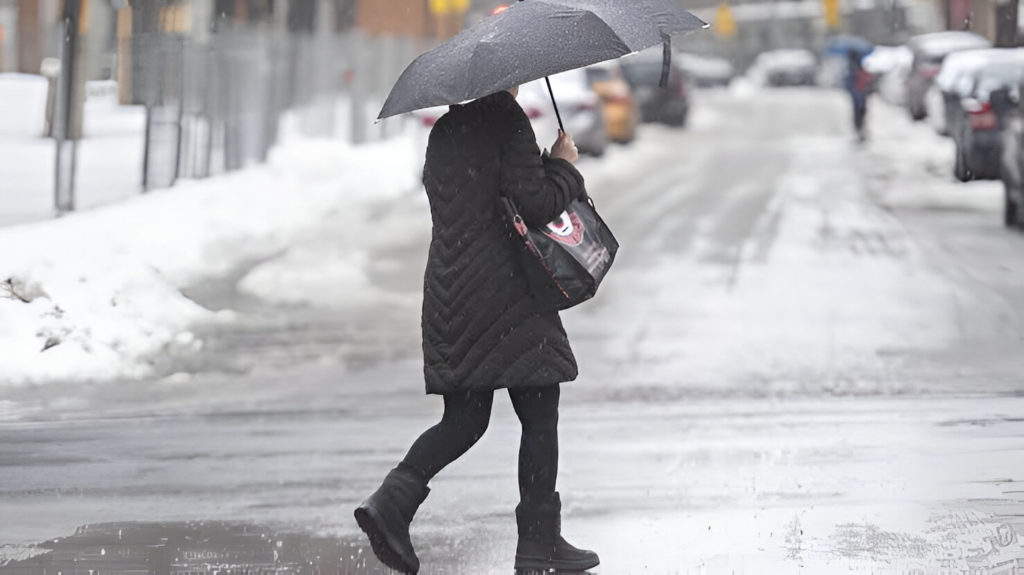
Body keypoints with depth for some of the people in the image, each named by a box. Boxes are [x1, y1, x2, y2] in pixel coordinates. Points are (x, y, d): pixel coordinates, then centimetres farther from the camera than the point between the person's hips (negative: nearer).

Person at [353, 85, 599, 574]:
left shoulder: (444, 130, 12)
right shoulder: (509, 123, -11)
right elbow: (535, 204, -18)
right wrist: (564, 166, 0)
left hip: (447, 291, 7)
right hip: (504, 291, -7)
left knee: (464, 419, 13)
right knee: (539, 415, 3)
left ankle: (392, 501, -6)